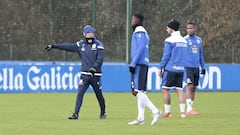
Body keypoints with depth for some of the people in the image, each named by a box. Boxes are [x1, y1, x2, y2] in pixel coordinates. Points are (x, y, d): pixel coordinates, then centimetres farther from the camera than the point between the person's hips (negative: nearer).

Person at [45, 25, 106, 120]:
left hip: (95, 75, -2)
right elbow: (68, 46, 11)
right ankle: (76, 114, -11)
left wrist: (94, 67, -27)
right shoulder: (81, 44, 8)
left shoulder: (98, 44, -2)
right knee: (80, 93, -10)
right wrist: (53, 46, 9)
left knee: (99, 94, 6)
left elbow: (100, 59, -11)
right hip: (84, 75, 2)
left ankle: (103, 113, 25)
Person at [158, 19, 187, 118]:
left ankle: (167, 112, 2)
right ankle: (182, 112, -2)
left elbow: (166, 56, -10)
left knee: (165, 89, 2)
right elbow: (184, 56, 15)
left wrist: (160, 68, -4)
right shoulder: (183, 40, 12)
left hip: (170, 69, -6)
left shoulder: (169, 40, -9)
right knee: (179, 90, 5)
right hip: (181, 69, 6)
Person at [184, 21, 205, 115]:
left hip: (196, 67, 5)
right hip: (187, 67, -5)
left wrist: (203, 67, 18)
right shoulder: (184, 40, -3)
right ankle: (189, 109, -15)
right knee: (190, 86, -12)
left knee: (194, 87, 5)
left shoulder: (199, 40, 13)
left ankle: (190, 108, 11)